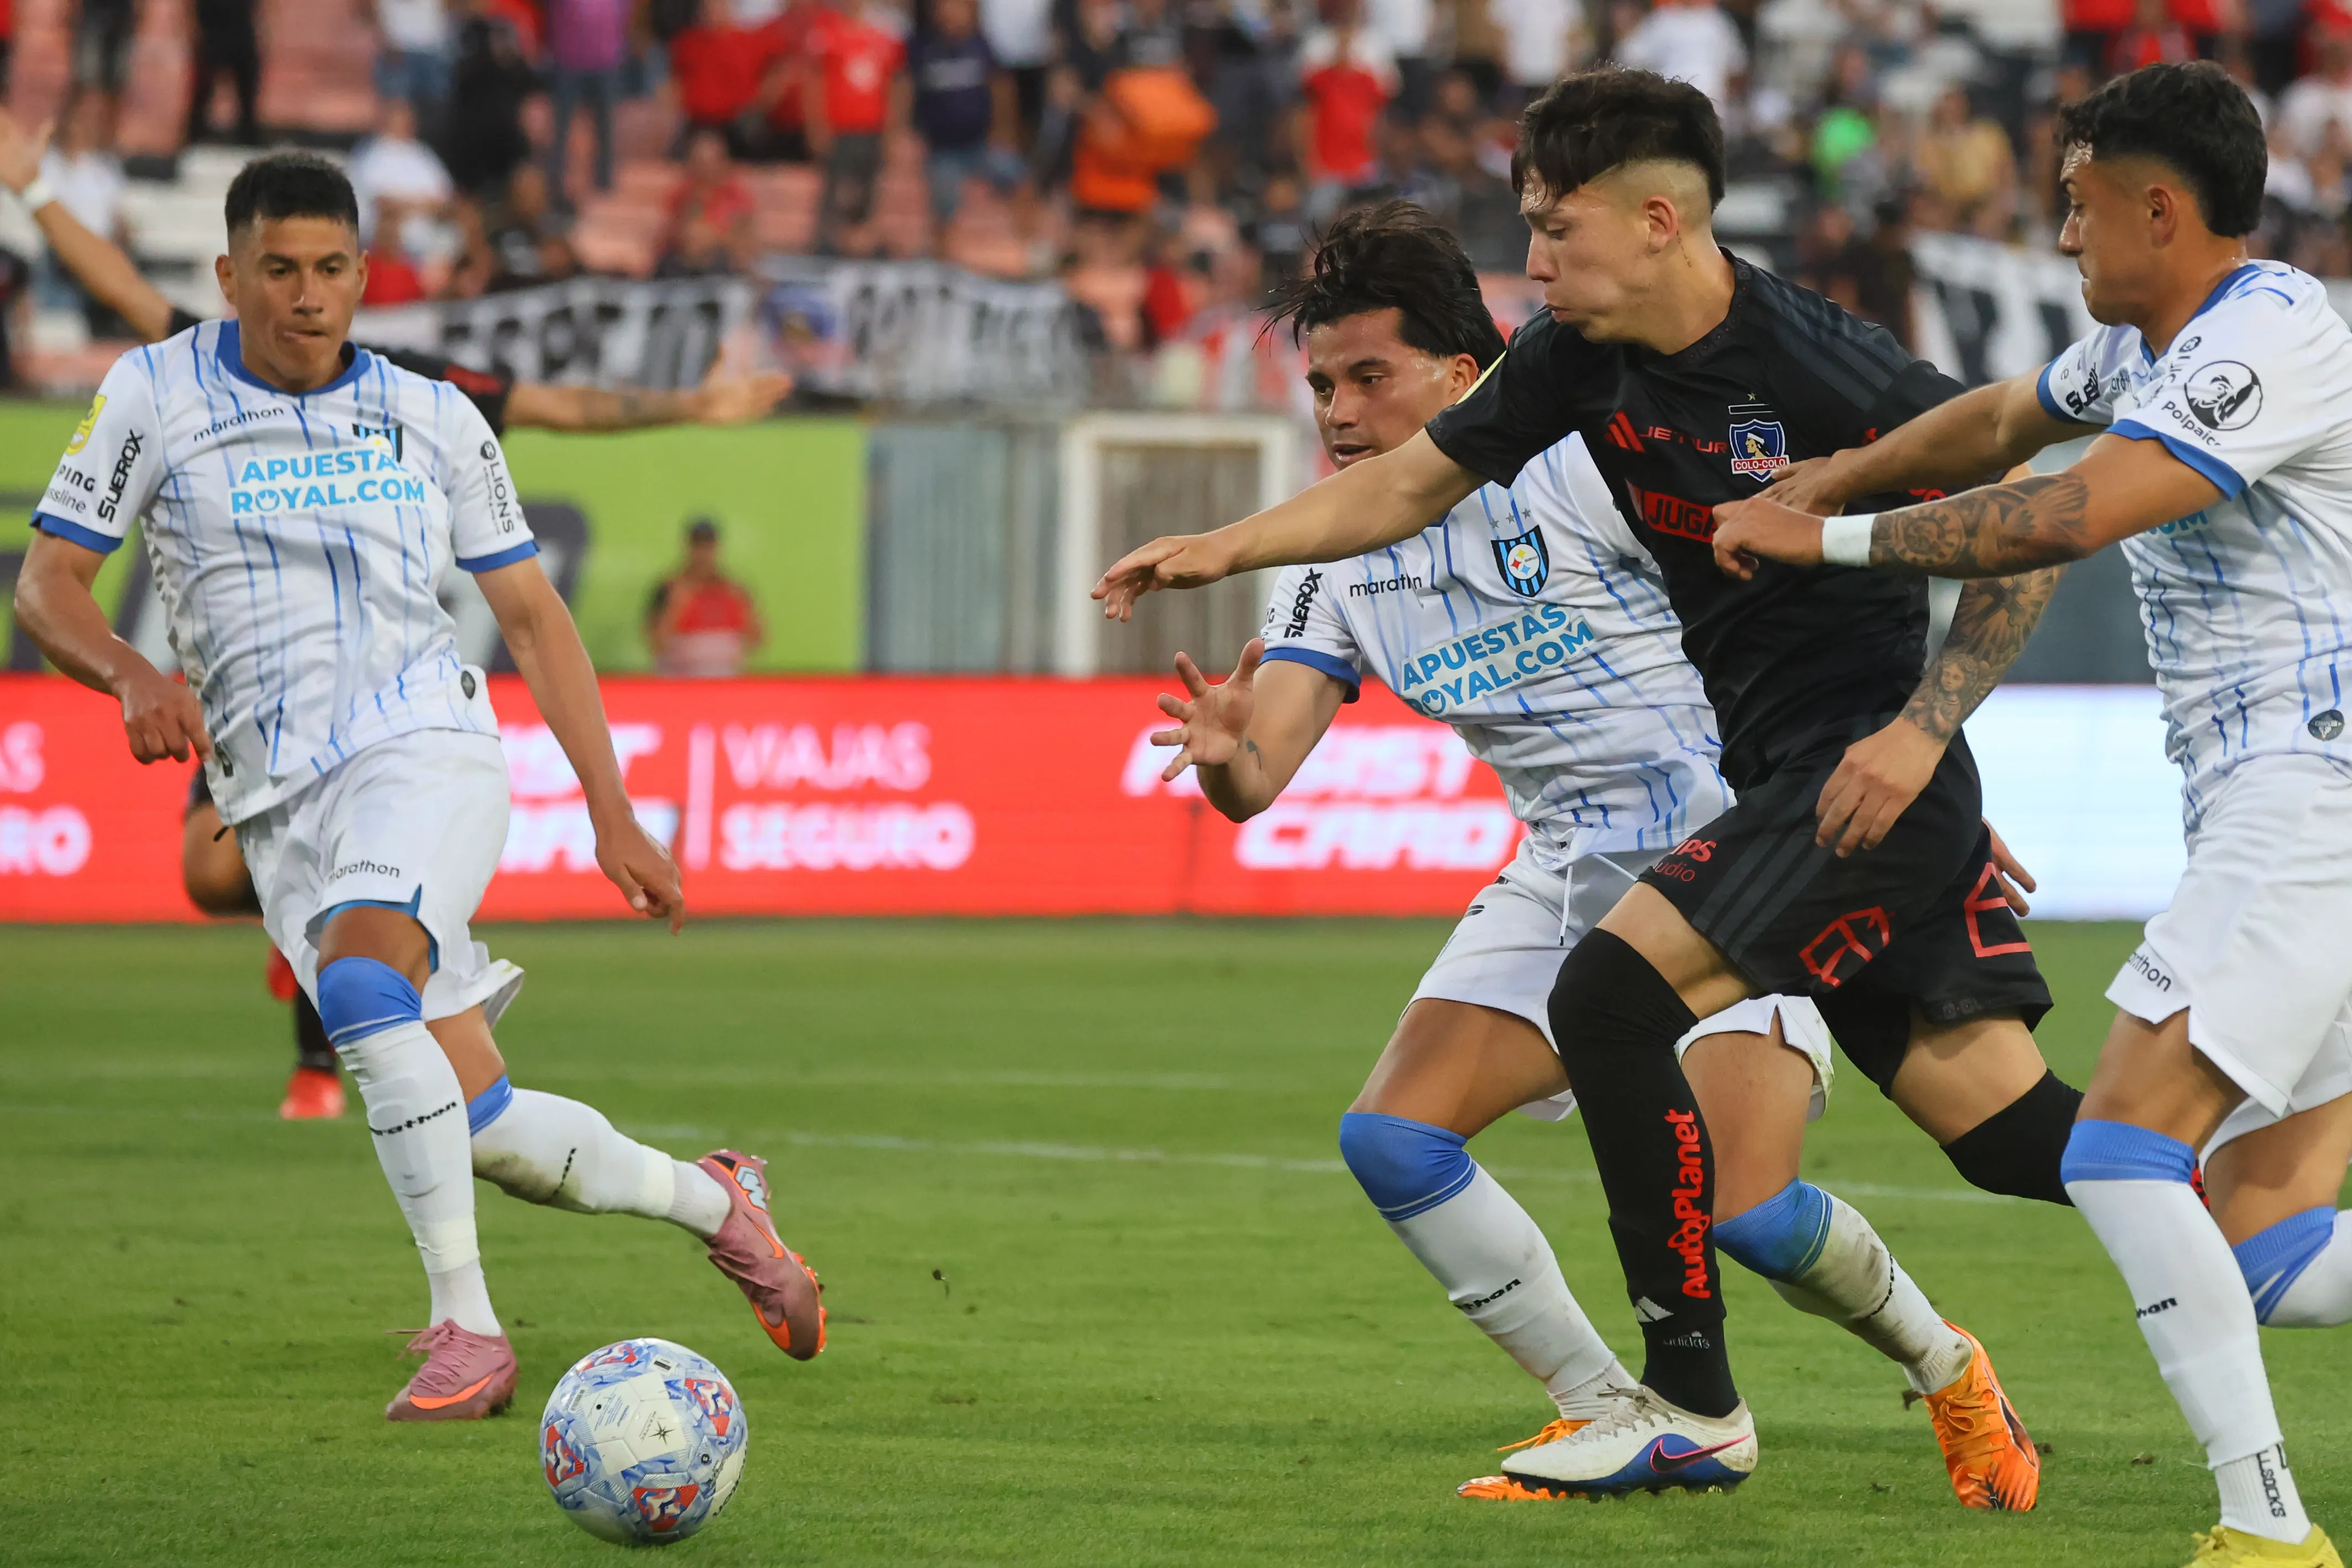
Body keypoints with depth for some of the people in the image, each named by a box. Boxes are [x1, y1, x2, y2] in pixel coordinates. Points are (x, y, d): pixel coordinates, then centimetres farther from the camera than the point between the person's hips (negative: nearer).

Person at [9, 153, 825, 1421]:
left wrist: (613, 816, 11)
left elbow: (533, 616, 15)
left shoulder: (432, 420, 9)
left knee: (358, 981, -33)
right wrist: (131, 674, -19)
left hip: (425, 747, -1)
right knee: (484, 1131, -4)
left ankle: (467, 1330, -29)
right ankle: (710, 1200, 22)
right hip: (278, 801, 2)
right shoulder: (156, 398, 4)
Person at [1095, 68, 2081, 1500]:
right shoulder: (1581, 358, 4)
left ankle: (1694, 1402, -8)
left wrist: (1921, 726, -19)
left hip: (1868, 772, -7)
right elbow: (1410, 485, 18)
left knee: (1612, 994, -17)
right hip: (1778, 774, 7)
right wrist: (1225, 548, 10)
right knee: (2015, 1129, 3)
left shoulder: (1820, 361, -18)